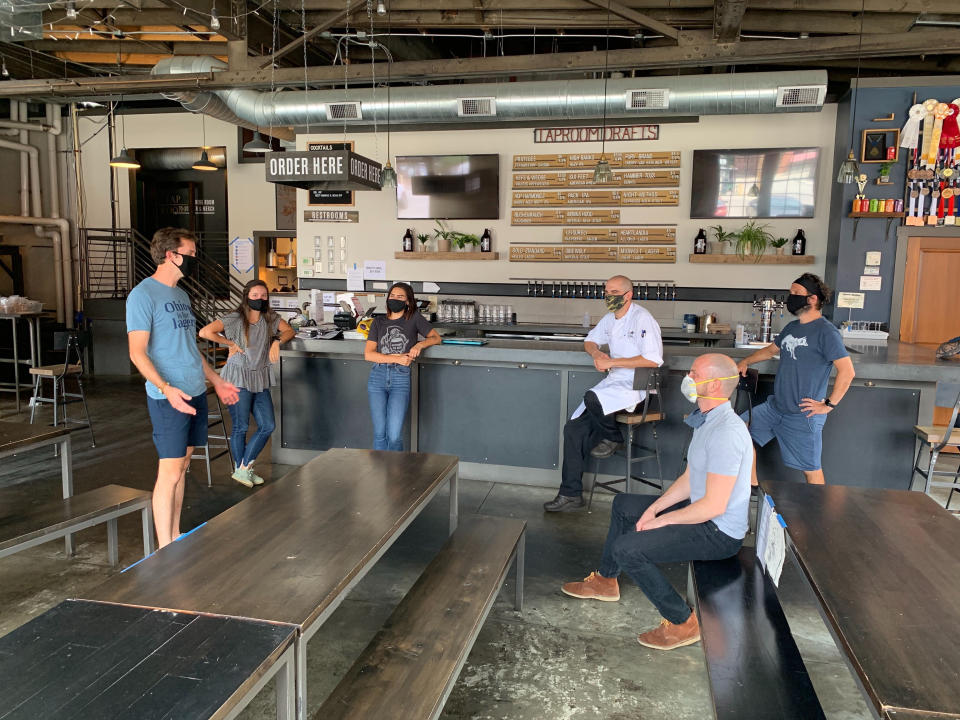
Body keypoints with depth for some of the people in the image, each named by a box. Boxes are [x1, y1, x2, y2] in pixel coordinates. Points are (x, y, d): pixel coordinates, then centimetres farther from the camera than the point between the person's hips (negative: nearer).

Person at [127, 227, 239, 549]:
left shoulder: (181, 295, 16)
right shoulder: (143, 295, -10)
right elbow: (137, 353, -16)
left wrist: (217, 381, 22)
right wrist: (166, 388, -28)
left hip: (195, 393, 8)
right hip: (169, 398, -8)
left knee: (182, 468, 13)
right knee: (170, 473, -5)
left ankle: (176, 538, 23)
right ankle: (165, 551, 5)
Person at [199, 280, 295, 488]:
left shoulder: (270, 318, 5)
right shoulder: (235, 319, -10)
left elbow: (289, 331, 14)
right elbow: (205, 332, -19)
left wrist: (277, 341, -5)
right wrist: (231, 343, -12)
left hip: (260, 379, 6)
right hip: (238, 379, -6)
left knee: (268, 426, 2)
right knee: (240, 427, 0)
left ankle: (244, 468, 13)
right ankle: (240, 469, 17)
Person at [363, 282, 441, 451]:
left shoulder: (414, 318, 8)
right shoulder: (379, 321, 12)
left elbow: (436, 337, 11)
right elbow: (368, 354, 2)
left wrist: (419, 345, -9)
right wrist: (397, 358, -10)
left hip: (401, 379, -2)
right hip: (378, 377, 2)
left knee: (394, 436, -8)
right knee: (379, 433, 4)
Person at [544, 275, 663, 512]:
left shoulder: (643, 319, -13)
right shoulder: (610, 319, 13)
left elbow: (653, 359, -22)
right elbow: (590, 340, 28)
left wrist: (612, 362, -20)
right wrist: (596, 353, 2)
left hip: (636, 386, -8)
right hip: (613, 382, 8)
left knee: (591, 397, -35)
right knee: (573, 428, -4)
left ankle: (612, 438, -3)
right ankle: (570, 494, 3)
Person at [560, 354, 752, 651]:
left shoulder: (725, 433, -29)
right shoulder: (707, 421, 6)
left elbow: (714, 505, -30)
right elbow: (689, 479, 12)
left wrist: (662, 520, -19)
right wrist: (654, 508, 1)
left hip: (719, 532, -11)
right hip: (703, 512, 11)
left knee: (626, 548, -20)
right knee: (623, 504, 20)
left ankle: (681, 623, -3)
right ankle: (605, 580, 35)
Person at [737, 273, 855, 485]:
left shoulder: (825, 331, -14)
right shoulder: (792, 327, 12)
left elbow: (847, 371, -20)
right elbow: (771, 350, 30)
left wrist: (829, 404, -18)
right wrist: (745, 362, 18)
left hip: (804, 414, -8)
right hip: (775, 406, 9)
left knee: (811, 469, 0)